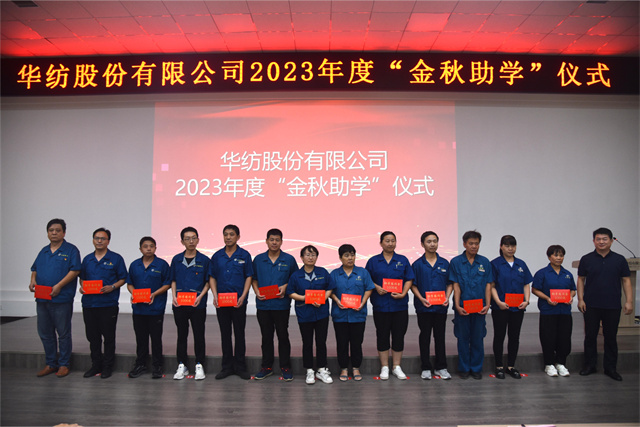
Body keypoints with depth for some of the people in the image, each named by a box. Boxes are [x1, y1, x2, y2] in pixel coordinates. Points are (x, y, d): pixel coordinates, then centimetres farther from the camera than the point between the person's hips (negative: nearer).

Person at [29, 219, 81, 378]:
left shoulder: (71, 250, -3)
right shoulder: (44, 251, 17)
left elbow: (75, 270, -12)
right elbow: (35, 269, 23)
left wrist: (59, 285, -20)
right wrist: (33, 280, 2)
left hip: (61, 299, -7)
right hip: (42, 299, 7)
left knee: (63, 333, 1)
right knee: (45, 333, 12)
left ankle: (64, 364, 12)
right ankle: (50, 364, 24)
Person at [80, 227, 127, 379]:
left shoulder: (116, 258, -1)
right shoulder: (87, 259, 13)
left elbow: (123, 278, 0)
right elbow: (82, 278, 21)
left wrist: (112, 287, -16)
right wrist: (82, 287, 0)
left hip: (108, 304, -4)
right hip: (89, 303, 5)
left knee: (108, 336, 2)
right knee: (92, 336, 12)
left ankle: (107, 366, 13)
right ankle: (96, 365, 25)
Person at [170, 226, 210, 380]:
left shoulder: (204, 260, -1)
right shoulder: (177, 259, 7)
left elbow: (208, 282, 1)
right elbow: (173, 280, 12)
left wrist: (200, 296, -12)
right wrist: (174, 296, -2)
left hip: (198, 304, -2)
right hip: (179, 304, 2)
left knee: (199, 335, 3)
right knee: (182, 334, 10)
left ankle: (199, 365, 15)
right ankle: (182, 365, 21)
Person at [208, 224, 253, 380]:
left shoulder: (244, 255, -1)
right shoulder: (217, 256, 6)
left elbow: (249, 277, -2)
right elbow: (212, 277, 8)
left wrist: (243, 297, -12)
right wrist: (215, 295, -6)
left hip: (238, 301, -2)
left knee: (239, 333, 4)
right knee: (225, 334, 10)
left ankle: (240, 367, 14)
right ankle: (227, 366, 20)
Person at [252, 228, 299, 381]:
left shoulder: (289, 259, 0)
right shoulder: (258, 259, 6)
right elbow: (254, 279, 12)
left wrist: (286, 287, -11)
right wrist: (257, 292, -4)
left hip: (281, 304, -2)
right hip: (263, 304, 2)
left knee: (283, 336, 4)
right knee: (266, 336, 12)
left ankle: (285, 368, 16)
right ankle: (266, 367, 24)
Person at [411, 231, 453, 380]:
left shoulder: (444, 263, 5)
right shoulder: (417, 264, -2)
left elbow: (450, 283, 8)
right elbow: (413, 285, -1)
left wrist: (447, 297, -7)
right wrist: (421, 299, -15)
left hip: (441, 307, 2)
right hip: (423, 307, -2)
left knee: (440, 337, 10)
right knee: (425, 337, 7)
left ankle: (441, 367, 22)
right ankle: (426, 368, 17)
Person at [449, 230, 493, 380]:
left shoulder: (484, 262, 5)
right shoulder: (456, 262, -1)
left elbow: (488, 285, 4)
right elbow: (456, 286, -4)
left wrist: (487, 305, -5)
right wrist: (457, 306, -11)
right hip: (462, 308, -1)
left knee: (478, 339, 8)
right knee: (463, 339, 7)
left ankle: (476, 368, 21)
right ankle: (464, 369, 20)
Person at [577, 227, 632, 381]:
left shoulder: (619, 260, 3)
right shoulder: (586, 259, 2)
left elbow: (626, 281, 3)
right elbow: (581, 280, 5)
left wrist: (629, 301, -4)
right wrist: (580, 299, -3)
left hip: (612, 305, 0)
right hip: (591, 306, 0)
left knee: (610, 337, 7)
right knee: (590, 336, 6)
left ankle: (610, 368, 18)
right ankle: (590, 365, 18)